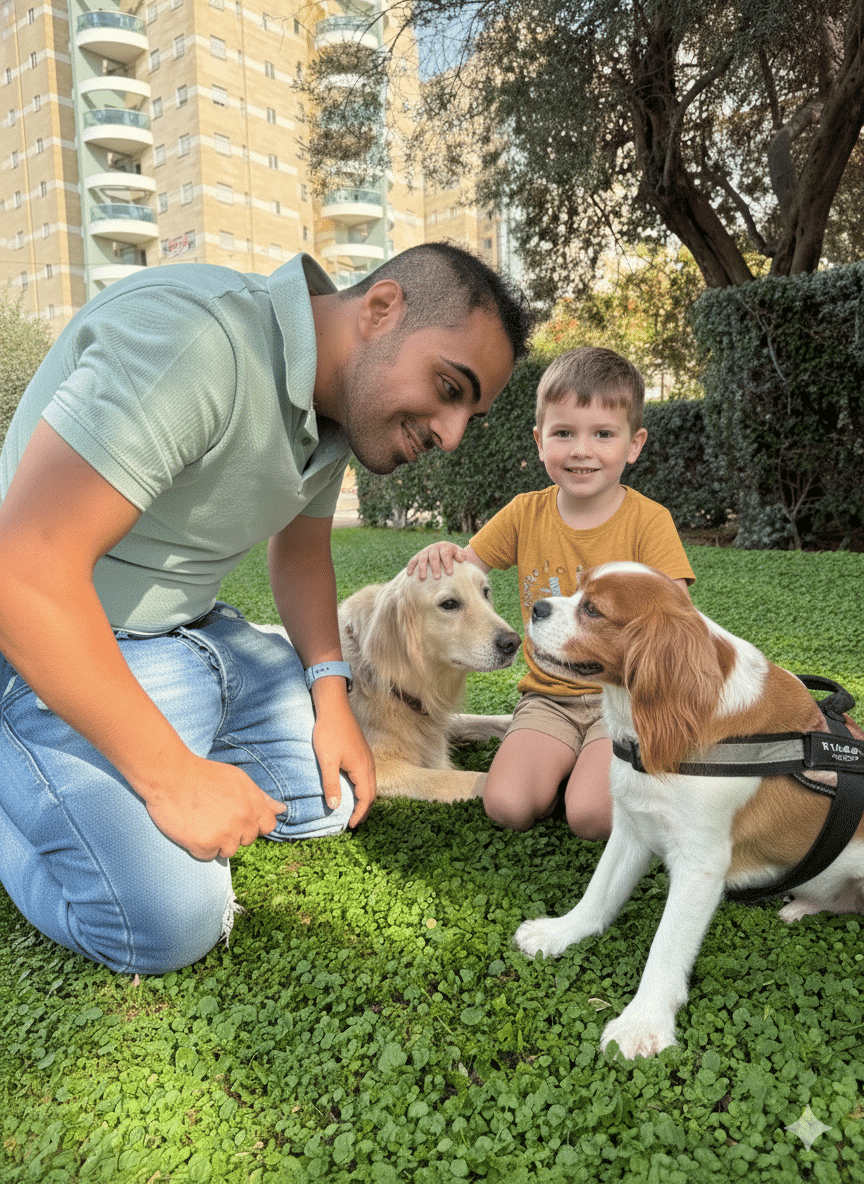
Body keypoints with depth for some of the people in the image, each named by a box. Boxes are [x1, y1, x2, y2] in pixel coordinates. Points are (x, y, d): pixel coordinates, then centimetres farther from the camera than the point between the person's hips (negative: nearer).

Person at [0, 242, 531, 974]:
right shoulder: (194, 334, -28)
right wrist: (171, 777, -25)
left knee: (337, 794, 5)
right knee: (170, 924, -18)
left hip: (198, 634, 8)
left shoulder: (346, 402, 1)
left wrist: (330, 695, 1)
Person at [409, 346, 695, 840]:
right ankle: (567, 762, 9)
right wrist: (440, 554, -13)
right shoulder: (526, 513, 3)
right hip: (549, 696, 3)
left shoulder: (649, 520, -6)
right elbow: (463, 569, 10)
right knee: (507, 805, -20)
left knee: (591, 815, -24)